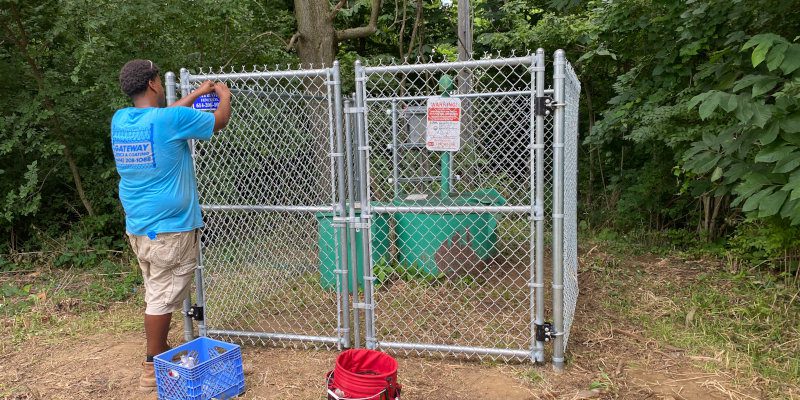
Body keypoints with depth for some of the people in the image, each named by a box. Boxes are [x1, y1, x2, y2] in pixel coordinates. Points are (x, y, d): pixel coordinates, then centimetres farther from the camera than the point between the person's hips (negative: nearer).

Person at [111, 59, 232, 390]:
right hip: (169, 227, -7)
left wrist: (196, 94, 29)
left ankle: (161, 354, 30)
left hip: (137, 226, 8)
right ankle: (153, 369, 11)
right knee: (163, 297, 1)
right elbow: (220, 121, -1)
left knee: (156, 293, 18)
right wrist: (225, 95, 20)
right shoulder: (172, 119, -16)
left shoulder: (120, 120, 4)